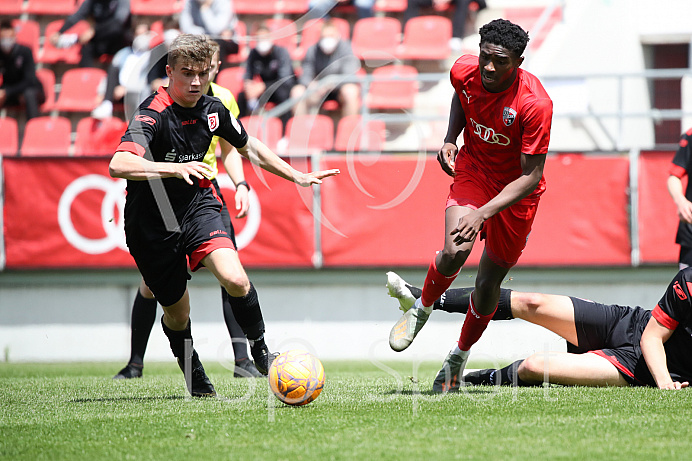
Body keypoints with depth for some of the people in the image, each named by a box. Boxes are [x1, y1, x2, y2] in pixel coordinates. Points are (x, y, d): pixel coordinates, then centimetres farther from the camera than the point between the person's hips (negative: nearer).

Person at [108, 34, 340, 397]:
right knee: (177, 314, 8)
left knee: (235, 280, -22)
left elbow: (248, 147, 17)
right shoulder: (153, 114, -24)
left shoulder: (212, 110, -4)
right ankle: (194, 376, 38)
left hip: (198, 207, 4)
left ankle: (260, 351, 2)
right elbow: (118, 165, -41)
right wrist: (176, 168, -52)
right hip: (152, 226, -3)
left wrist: (297, 176, 15)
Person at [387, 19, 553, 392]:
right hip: (472, 170, 2)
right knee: (454, 253, -25)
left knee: (489, 283, 5)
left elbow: (531, 176, -26)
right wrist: (450, 139, -4)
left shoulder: (535, 104, -30)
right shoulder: (464, 71, -16)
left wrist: (484, 213, -36)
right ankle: (421, 310, 6)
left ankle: (460, 355, 31)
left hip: (516, 190, -2)